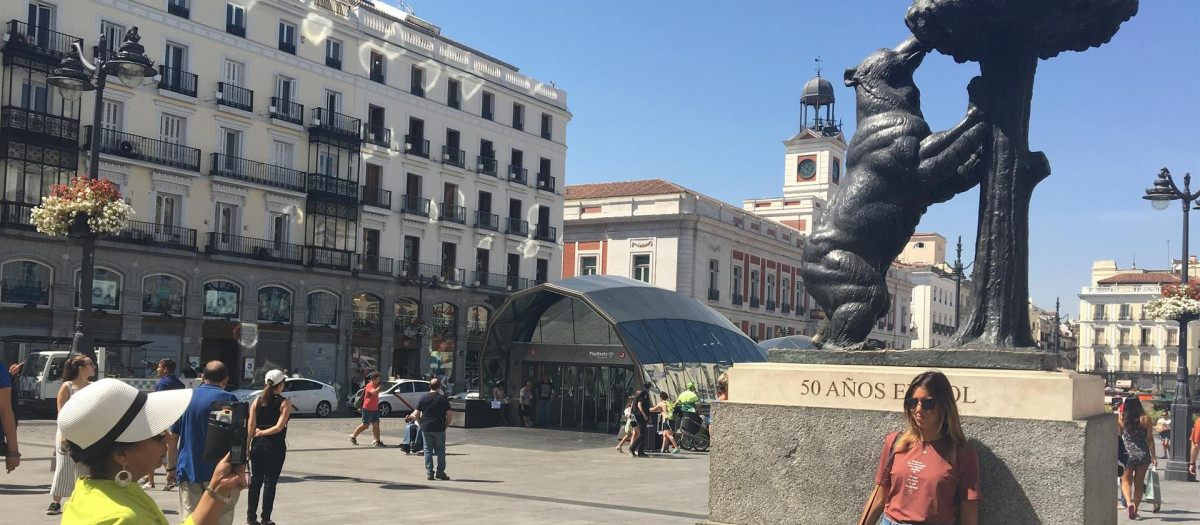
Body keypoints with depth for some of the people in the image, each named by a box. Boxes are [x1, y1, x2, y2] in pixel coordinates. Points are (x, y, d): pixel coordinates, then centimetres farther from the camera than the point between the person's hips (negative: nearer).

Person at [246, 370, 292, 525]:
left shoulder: (257, 401, 4)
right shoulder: (284, 403, -7)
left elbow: (250, 426, -1)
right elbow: (279, 426, -17)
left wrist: (247, 445, 1)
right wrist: (262, 433, -5)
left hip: (257, 446, 4)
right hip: (275, 447, -4)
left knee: (255, 481, 12)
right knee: (270, 482, 4)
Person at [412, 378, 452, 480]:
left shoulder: (423, 398, 1)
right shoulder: (443, 399, -2)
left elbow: (416, 414, 1)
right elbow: (450, 415, -4)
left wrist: (421, 424, 13)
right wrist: (446, 425, 8)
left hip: (426, 429, 1)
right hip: (439, 429, -1)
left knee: (428, 450, 8)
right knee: (440, 451, 7)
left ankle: (429, 473, 6)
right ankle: (440, 473, 5)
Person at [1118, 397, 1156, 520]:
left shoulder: (1120, 420, -5)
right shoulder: (1145, 419, -3)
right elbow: (1150, 439, 0)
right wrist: (1153, 456, 5)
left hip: (1127, 454, -1)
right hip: (1143, 454, 1)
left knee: (1126, 481, 6)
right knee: (1139, 483, 12)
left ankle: (1129, 503, -20)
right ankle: (1135, 510, 14)